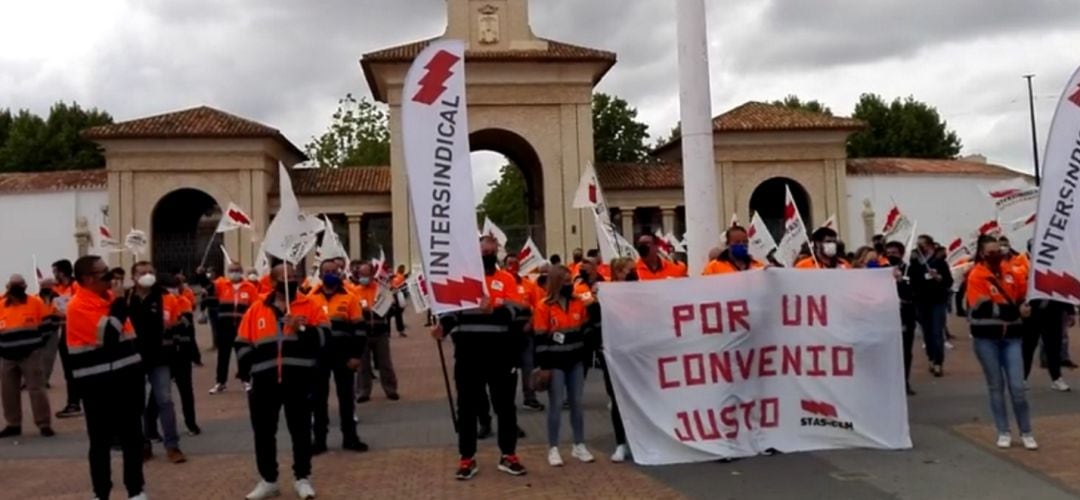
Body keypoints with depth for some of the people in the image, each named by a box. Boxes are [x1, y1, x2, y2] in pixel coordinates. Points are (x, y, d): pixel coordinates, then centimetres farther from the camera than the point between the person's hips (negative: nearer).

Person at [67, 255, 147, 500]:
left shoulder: (108, 297, 10)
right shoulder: (79, 306, -15)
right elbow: (107, 335, -25)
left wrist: (137, 369, 18)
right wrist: (119, 302, -17)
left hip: (126, 379, 7)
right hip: (98, 385, -7)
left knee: (133, 437, 11)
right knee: (101, 441, 4)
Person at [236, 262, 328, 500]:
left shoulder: (309, 306, 4)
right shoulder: (256, 309, 9)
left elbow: (324, 336, -5)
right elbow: (243, 346, 10)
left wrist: (303, 328, -20)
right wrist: (250, 371, 0)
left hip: (299, 380, -2)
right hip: (265, 382, 2)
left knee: (300, 431, 7)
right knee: (264, 432, 9)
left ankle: (302, 478, 20)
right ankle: (268, 480, 24)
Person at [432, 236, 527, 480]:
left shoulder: (506, 279, 5)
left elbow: (512, 312, -9)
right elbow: (451, 306, 3)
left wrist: (493, 310, -30)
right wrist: (443, 325, -17)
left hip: (499, 352, 0)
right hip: (467, 352, 1)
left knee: (504, 404, 8)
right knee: (467, 406, 5)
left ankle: (508, 455, 21)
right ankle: (467, 459, 15)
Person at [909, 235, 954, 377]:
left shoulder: (940, 262, -4)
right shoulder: (914, 263, 5)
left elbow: (949, 282, -8)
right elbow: (910, 280, 5)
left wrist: (938, 277, -22)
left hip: (938, 302, -3)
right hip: (921, 302, 3)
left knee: (937, 333, -7)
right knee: (927, 333, 8)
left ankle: (939, 363, -5)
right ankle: (932, 360, 19)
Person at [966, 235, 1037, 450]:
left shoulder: (1010, 271, 4)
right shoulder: (976, 276, -10)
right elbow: (984, 309, -17)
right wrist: (1016, 310, -21)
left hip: (1011, 335, 3)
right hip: (986, 337, -3)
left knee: (1017, 386, 0)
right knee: (996, 385, 7)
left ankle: (1026, 433, 14)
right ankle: (1003, 433, 19)